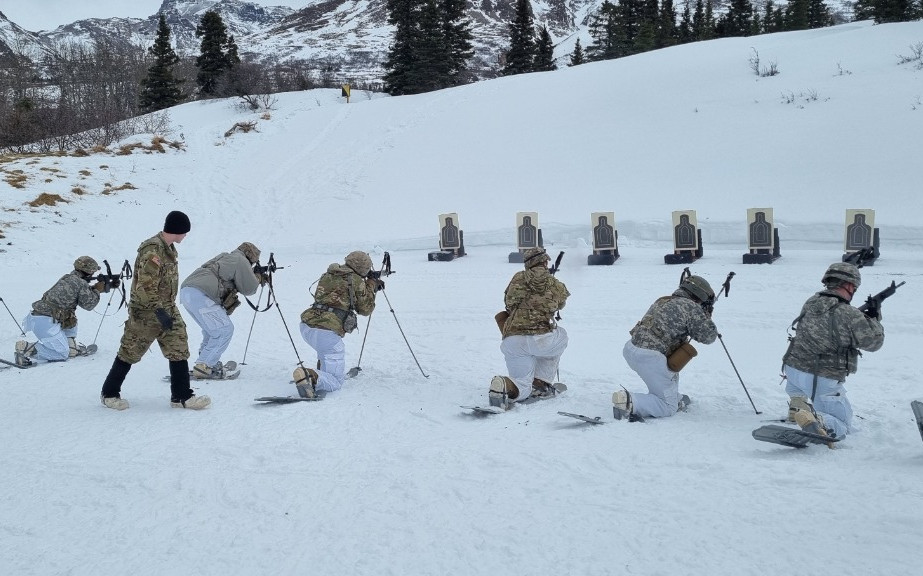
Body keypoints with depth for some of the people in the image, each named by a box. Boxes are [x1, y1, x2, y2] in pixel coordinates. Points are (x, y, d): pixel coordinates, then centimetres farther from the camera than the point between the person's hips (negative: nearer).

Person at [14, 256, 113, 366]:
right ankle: (26, 349, -15)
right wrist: (98, 290, 12)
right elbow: (88, 304, -2)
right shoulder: (81, 283, -10)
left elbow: (86, 292, 29)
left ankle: (70, 345, 23)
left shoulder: (69, 278, 17)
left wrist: (109, 286, 30)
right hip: (46, 321, -10)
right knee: (62, 354, -7)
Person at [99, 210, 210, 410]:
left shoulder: (169, 248, 7)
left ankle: (181, 396, 8)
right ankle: (109, 393, 22)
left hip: (167, 310, 9)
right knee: (130, 353, 6)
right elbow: (146, 287, -26)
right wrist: (159, 311, -24)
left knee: (179, 351, 3)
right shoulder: (152, 250, -23)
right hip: (146, 313, -8)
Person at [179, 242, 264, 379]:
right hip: (200, 295, -10)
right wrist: (258, 278, 24)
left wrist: (256, 279, 33)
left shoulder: (225, 258, 30)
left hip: (186, 291, 10)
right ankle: (203, 367, -9)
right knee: (225, 329, -5)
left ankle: (208, 362, 23)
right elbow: (248, 289, 5)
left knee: (212, 328, 24)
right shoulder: (241, 261, 3)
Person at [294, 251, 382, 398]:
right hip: (328, 332, -7)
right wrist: (371, 285, 27)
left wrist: (370, 285, 37)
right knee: (335, 383, -3)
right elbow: (365, 309, 14)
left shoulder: (328, 275, 18)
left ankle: (322, 372, 32)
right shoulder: (357, 281, 0)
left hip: (306, 326, 7)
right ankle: (311, 376, -28)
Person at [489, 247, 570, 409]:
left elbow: (507, 302, 26)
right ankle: (539, 384, 21)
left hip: (511, 339, 3)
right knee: (561, 336, 33)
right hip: (541, 339, -3)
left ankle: (504, 385, -20)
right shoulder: (557, 286, 10)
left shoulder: (518, 278, 12)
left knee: (522, 386, 19)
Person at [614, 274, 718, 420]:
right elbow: (708, 336, -2)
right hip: (650, 357, -9)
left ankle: (673, 399, 37)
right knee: (668, 408, 2)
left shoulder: (662, 301, 19)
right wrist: (706, 315, 16)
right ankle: (630, 402, -18)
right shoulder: (692, 307, -4)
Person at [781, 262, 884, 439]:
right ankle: (813, 418, -23)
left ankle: (798, 402, 13)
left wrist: (863, 316, 15)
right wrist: (874, 318, 14)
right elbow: (874, 341, -4)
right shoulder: (850, 315, -17)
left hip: (793, 368, 6)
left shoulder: (810, 303, 1)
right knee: (843, 425, 7)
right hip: (823, 382, -6)